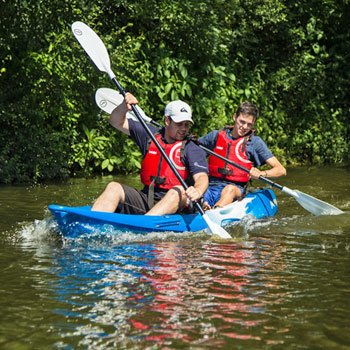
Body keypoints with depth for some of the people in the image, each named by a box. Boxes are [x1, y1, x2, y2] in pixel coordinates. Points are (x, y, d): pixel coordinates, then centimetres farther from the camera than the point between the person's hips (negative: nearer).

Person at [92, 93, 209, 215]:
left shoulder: (192, 150, 1)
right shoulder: (150, 134, 13)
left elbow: (202, 176, -14)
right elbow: (116, 122, 15)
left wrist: (197, 191, -38)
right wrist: (124, 106, -8)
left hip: (174, 204, -4)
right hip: (145, 200, 4)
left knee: (178, 191, -37)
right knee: (114, 187, -17)